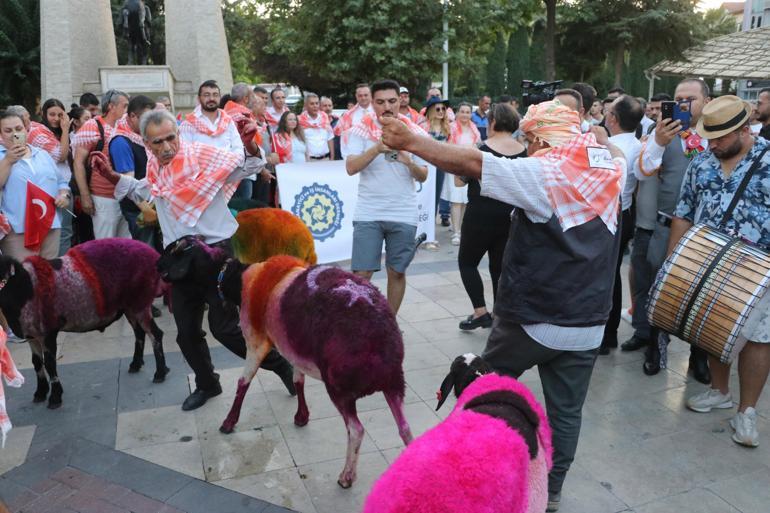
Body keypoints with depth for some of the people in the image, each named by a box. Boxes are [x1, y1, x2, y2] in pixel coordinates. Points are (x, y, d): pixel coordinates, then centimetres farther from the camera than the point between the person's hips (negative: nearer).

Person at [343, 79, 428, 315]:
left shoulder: (414, 132, 3)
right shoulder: (361, 129, -1)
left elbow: (423, 176, 3)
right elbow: (351, 168, -12)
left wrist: (409, 162, -18)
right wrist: (377, 149, -26)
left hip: (403, 215, 2)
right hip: (368, 214, -1)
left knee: (397, 272, 10)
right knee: (361, 274, -3)